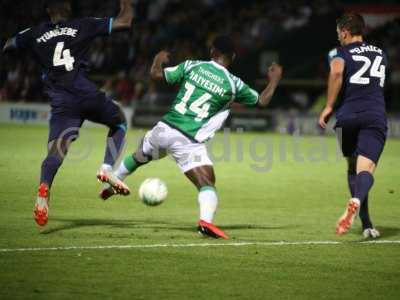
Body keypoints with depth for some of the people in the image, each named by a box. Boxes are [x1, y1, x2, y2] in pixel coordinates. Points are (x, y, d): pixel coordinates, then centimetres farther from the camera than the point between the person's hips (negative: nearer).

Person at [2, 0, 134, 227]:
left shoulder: (34, 34, 13)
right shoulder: (83, 26, 7)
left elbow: (8, 46, 31)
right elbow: (124, 21, 8)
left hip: (61, 103, 1)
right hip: (86, 95, -1)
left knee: (56, 150, -8)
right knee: (119, 122, 24)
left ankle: (44, 187, -37)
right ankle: (108, 169, 5)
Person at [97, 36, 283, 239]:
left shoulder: (191, 66, 5)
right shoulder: (233, 84, 0)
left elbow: (156, 75, 8)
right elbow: (262, 101, 13)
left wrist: (158, 60, 31)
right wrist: (274, 79, 31)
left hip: (164, 129, 4)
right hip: (188, 142, -4)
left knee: (139, 156, 33)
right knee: (207, 183, -8)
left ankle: (113, 180, 54)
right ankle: (206, 220, -35)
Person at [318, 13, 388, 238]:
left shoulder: (342, 52, 6)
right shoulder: (380, 54, 21)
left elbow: (337, 70, -16)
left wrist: (329, 106, -11)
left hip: (348, 116, -1)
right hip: (376, 116, 1)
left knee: (353, 168, 18)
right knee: (366, 169, -12)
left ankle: (367, 225, 15)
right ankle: (357, 201, -46)